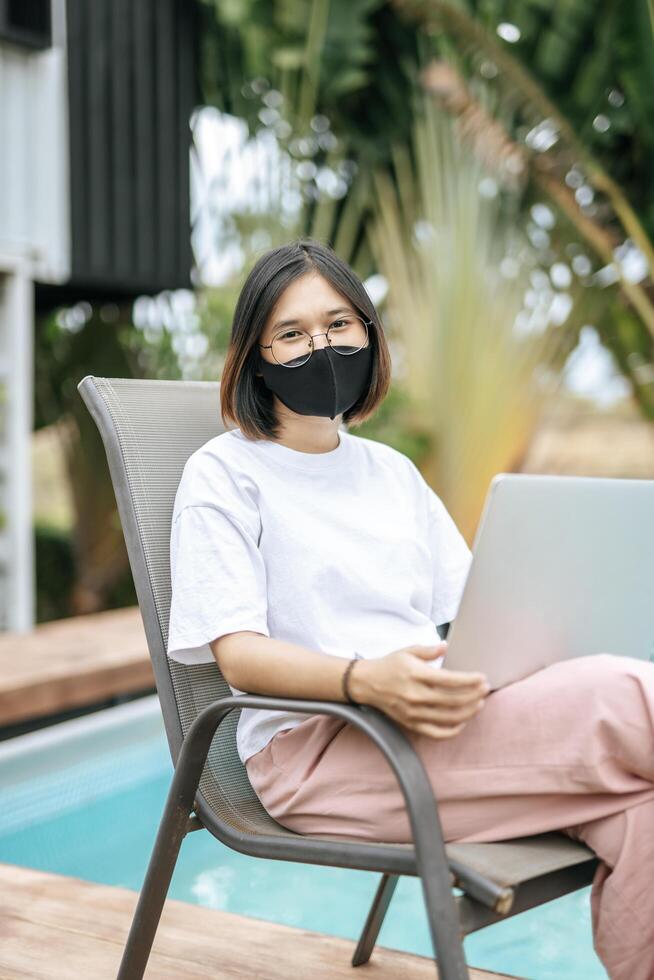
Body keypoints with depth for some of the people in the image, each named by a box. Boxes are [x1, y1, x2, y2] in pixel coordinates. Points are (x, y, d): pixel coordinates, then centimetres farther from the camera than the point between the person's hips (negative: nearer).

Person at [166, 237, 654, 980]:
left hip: (429, 722, 6)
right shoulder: (223, 473, 5)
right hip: (314, 749, -6)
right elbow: (238, 655, -7)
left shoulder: (392, 470, 25)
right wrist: (365, 680, -27)